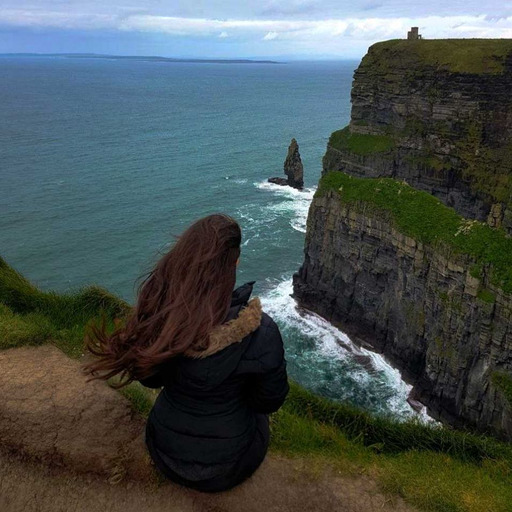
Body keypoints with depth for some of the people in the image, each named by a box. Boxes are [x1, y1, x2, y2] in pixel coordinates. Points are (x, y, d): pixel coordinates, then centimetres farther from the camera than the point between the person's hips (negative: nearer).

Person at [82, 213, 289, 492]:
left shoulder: (155, 312, -23)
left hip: (165, 452, 3)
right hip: (227, 465, -2)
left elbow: (149, 378, -4)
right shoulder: (261, 333, -33)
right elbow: (270, 401, -14)